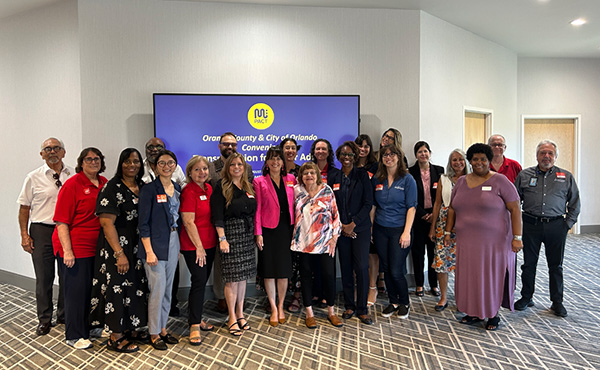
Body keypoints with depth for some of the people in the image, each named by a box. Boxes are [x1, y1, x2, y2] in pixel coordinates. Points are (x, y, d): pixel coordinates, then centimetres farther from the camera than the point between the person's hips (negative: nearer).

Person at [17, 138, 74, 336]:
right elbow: (24, 208, 5)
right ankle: (44, 319, 24)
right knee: (44, 278, 7)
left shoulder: (74, 175, 4)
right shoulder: (33, 177, 1)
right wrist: (24, 235, -1)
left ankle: (64, 315, 27)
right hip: (41, 231, -1)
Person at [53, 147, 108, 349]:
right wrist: (67, 250, -19)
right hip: (75, 248, -6)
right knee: (76, 290, 4)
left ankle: (86, 327, 34)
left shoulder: (104, 183, 7)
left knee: (91, 288, 16)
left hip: (96, 248, 6)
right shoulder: (72, 185, -10)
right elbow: (61, 221, -13)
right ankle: (74, 336, 20)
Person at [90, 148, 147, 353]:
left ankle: (128, 329, 31)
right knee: (117, 288, 1)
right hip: (116, 248, -7)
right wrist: (119, 254, -19)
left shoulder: (143, 187, 8)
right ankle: (115, 338, 17)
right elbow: (107, 223, -17)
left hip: (138, 249, 7)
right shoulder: (112, 188, -12)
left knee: (135, 288, 14)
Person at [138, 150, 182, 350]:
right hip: (155, 243, -6)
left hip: (173, 241, 6)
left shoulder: (178, 189, 9)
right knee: (158, 288, -1)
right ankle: (154, 333, 17)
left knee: (168, 288, 14)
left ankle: (163, 328, 29)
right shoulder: (149, 189, -9)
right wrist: (149, 251, -16)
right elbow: (143, 223, -11)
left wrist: (180, 245, 11)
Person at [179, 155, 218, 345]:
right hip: (193, 245, -7)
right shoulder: (188, 192, -14)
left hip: (209, 243, 7)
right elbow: (189, 222, -17)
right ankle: (194, 326, 4)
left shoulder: (209, 188, 8)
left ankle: (196, 318, 29)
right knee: (199, 281, -7)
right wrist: (199, 247, -15)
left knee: (202, 281, 14)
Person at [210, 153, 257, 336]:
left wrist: (255, 234, 9)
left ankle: (240, 314, 25)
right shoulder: (221, 187, -5)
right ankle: (232, 318, 13)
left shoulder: (248, 187, 12)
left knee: (243, 276, 12)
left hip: (247, 234, 6)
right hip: (230, 233, -6)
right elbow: (217, 216, -10)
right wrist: (222, 238, -17)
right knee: (232, 278, -1)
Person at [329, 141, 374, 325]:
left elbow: (368, 203, -4)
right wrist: (341, 226, -4)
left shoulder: (363, 175, 1)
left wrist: (353, 224, -10)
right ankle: (349, 306, 20)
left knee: (362, 267, -6)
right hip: (341, 229, 2)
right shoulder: (333, 179, 8)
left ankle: (362, 309, 9)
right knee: (346, 268, 6)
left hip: (360, 228, -2)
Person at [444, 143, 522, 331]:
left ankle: (493, 315, 24)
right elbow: (452, 209, 14)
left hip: (494, 241, -4)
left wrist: (517, 237, -12)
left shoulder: (500, 181, -5)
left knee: (493, 276, 7)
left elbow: (515, 209, -7)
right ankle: (475, 312, 26)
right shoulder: (461, 182, 9)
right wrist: (448, 232, 11)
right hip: (467, 242, 4)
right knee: (470, 276, 10)